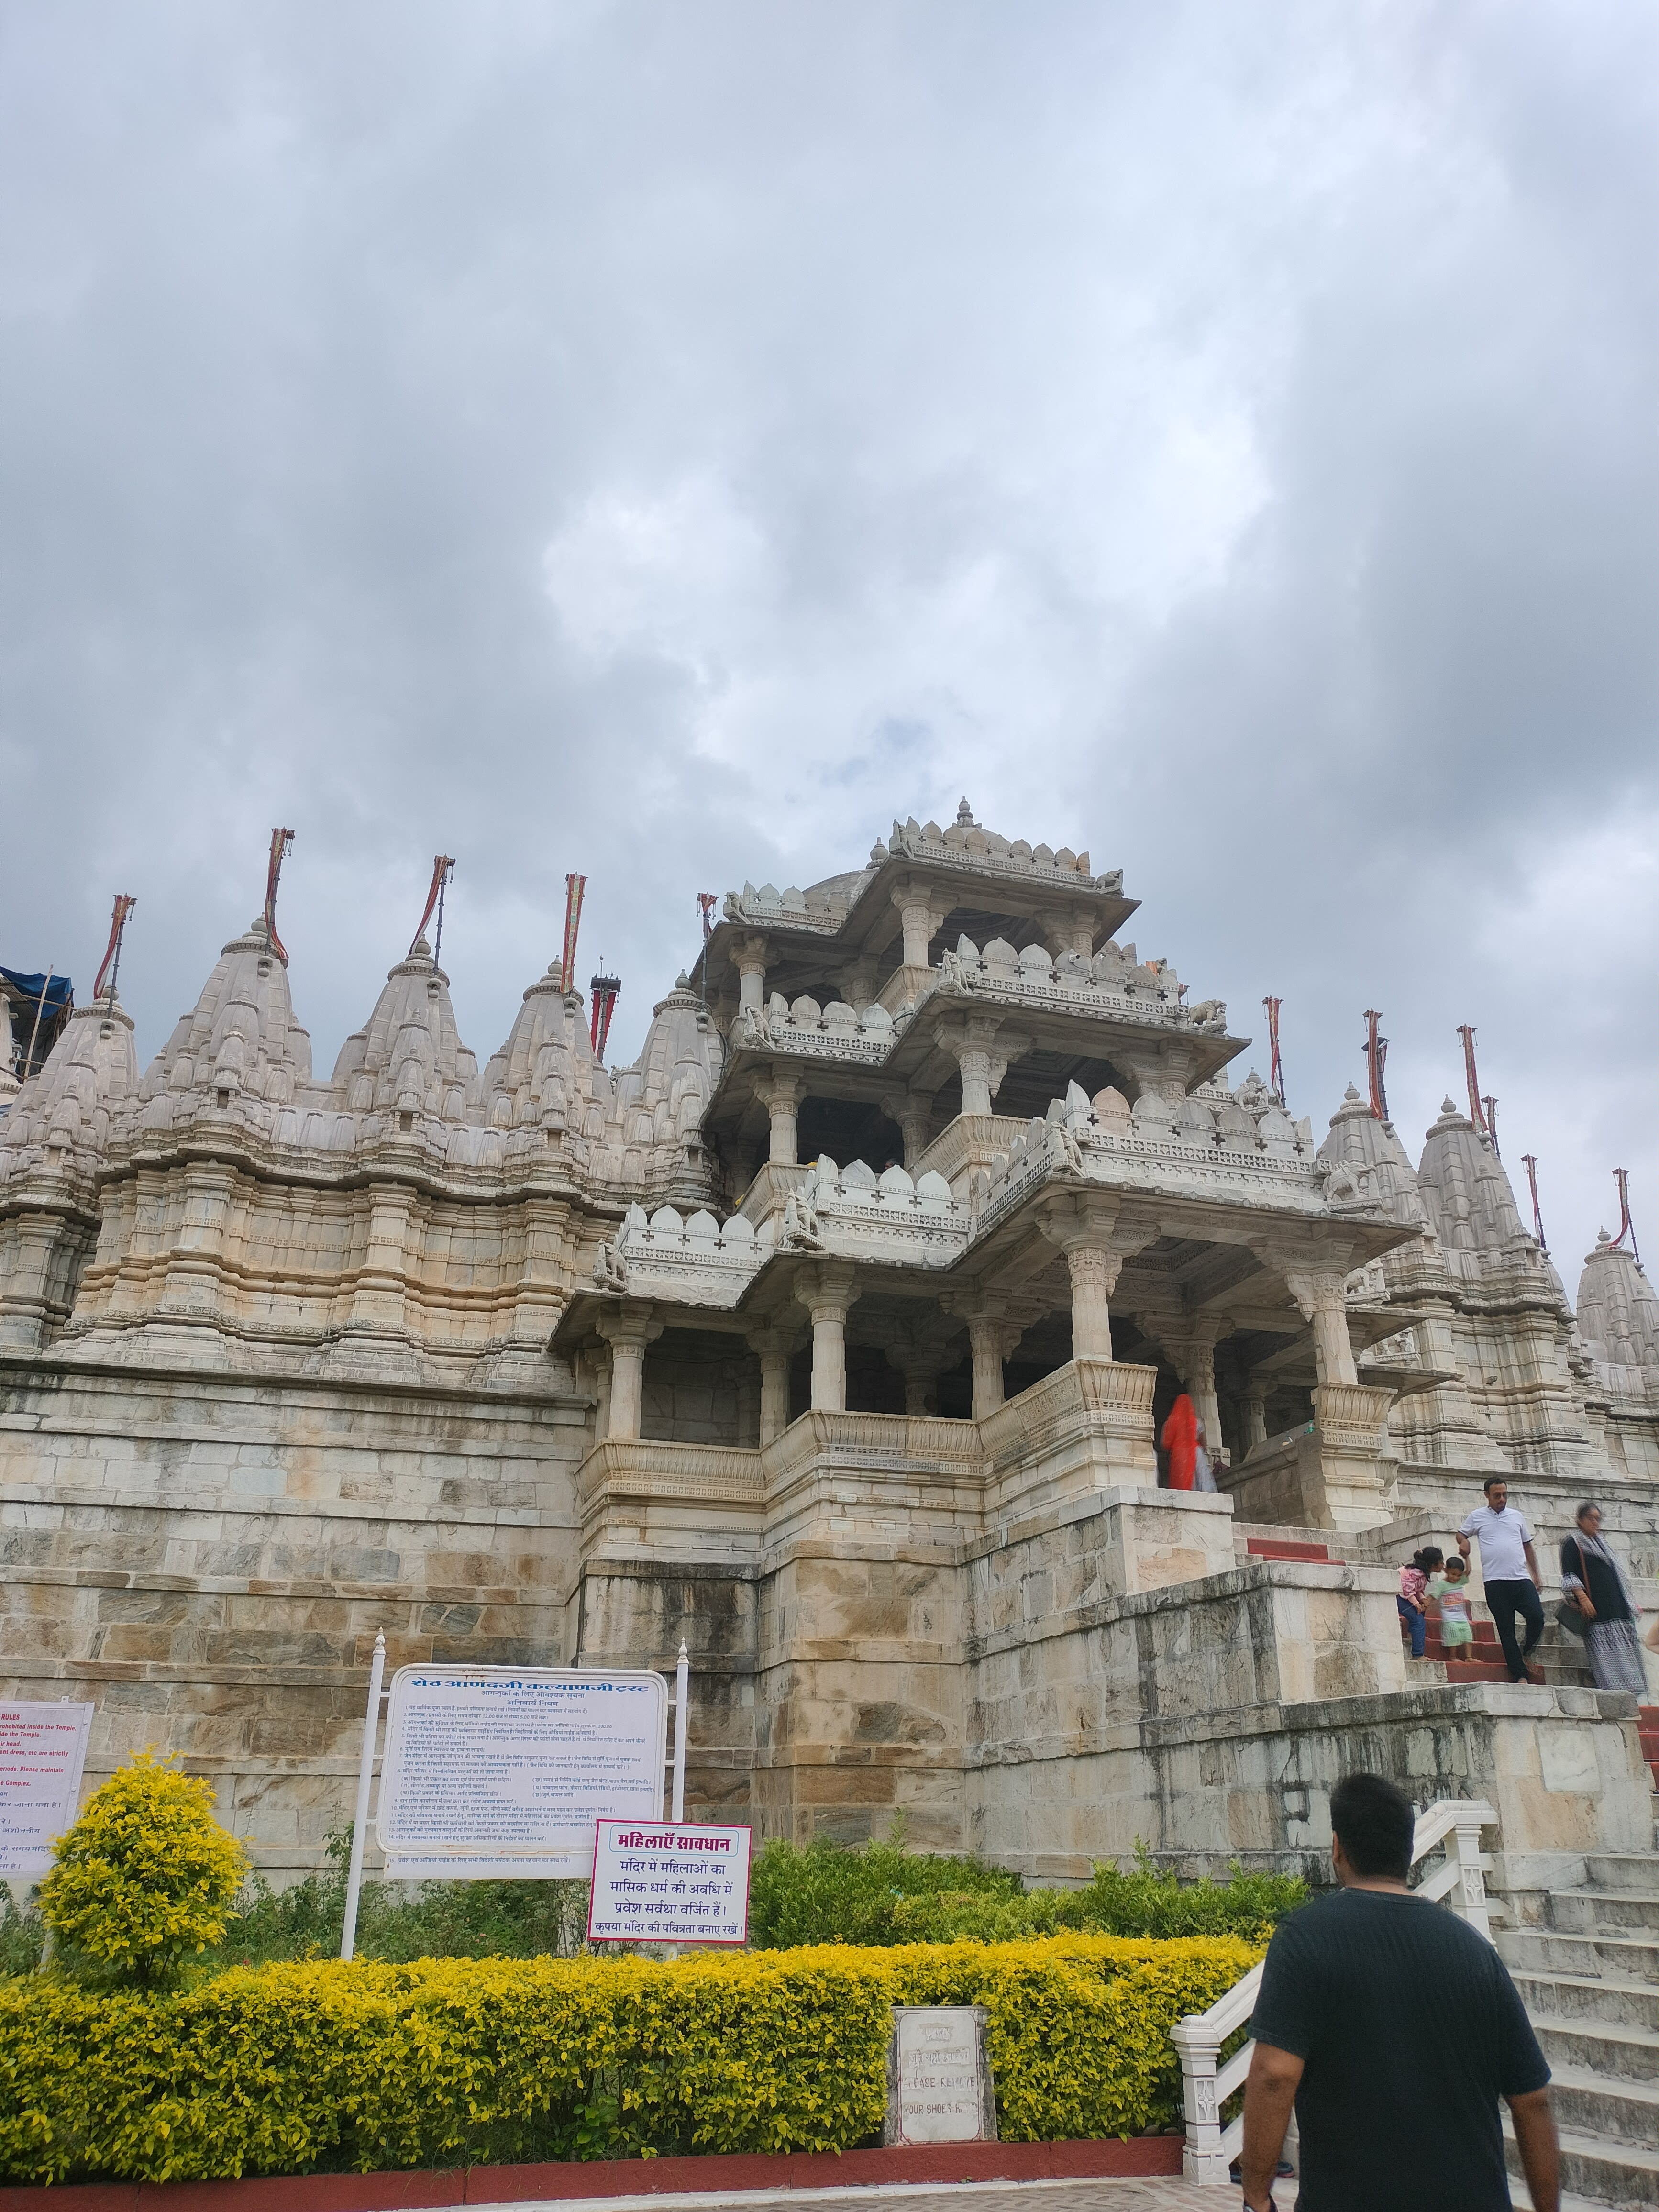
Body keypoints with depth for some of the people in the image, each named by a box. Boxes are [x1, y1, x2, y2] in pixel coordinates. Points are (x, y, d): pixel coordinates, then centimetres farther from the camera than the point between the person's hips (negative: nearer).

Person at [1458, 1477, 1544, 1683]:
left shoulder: (1517, 1517, 15)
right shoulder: (1478, 1516, 9)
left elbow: (1528, 1546, 22)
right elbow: (1461, 1534, 20)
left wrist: (1536, 1574, 17)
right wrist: (1464, 1542, -4)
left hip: (1521, 1579, 2)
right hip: (1495, 1582, -2)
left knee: (1537, 1616, -15)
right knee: (1506, 1630, -1)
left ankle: (1526, 1652, 13)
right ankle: (1521, 1675, 4)